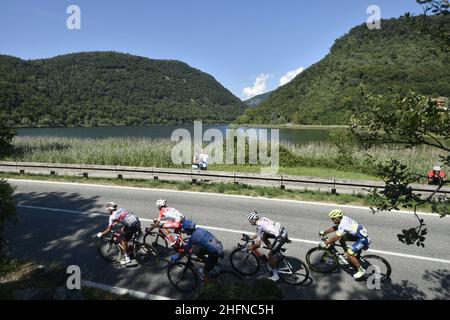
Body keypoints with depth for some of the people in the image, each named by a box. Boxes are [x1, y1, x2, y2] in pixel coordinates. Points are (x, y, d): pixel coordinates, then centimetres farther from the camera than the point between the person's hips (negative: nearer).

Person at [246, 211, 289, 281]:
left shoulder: (259, 227, -15)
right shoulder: (262, 219, 9)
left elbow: (258, 245, -16)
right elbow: (257, 234, 25)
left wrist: (248, 249, -5)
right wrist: (249, 238, 23)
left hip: (281, 236, -9)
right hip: (283, 230, 9)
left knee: (270, 255, 1)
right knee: (263, 236, 14)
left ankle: (275, 275, 14)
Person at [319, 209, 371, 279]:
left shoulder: (343, 224, -27)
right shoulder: (343, 219, -1)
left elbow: (336, 238, -27)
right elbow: (334, 228, 13)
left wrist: (325, 243, -19)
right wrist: (324, 232, 10)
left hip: (363, 239, -9)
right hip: (357, 235, 10)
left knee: (349, 254, -14)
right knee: (341, 238, 6)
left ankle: (361, 270, 2)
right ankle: (347, 252, 22)